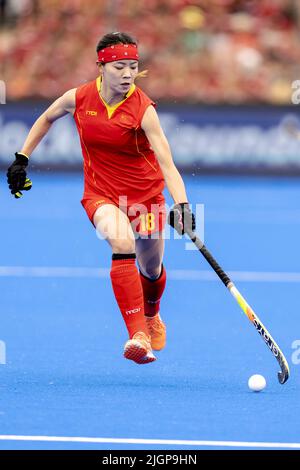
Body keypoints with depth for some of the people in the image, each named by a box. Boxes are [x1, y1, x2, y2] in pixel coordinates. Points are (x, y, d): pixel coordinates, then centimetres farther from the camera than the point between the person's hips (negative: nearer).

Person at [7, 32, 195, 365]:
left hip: (146, 193, 0)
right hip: (101, 194, 0)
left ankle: (151, 315, 53)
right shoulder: (78, 99, -11)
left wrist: (181, 205, -43)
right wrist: (21, 159, 10)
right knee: (122, 242, -32)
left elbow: (167, 164, -28)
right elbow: (46, 119, 12)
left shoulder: (143, 109, -20)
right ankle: (137, 335, -39)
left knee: (151, 270, 15)